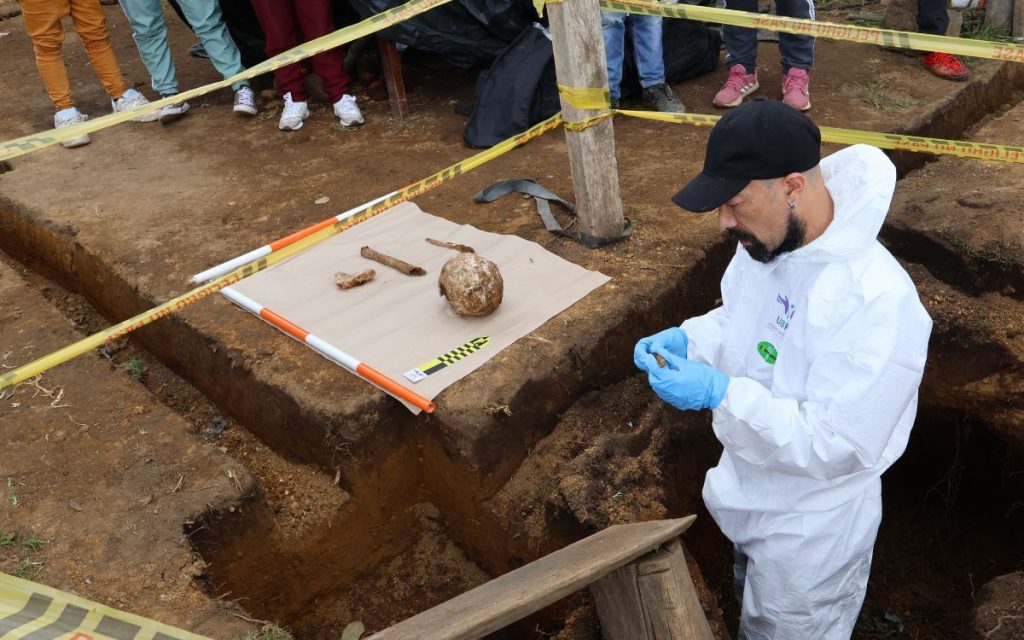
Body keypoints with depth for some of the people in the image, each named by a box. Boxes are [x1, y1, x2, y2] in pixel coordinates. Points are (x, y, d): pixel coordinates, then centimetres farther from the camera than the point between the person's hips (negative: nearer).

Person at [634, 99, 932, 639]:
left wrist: (720, 394, -36)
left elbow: (836, 446, -33)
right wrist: (687, 339, -10)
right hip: (753, 498, 7)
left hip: (810, 533, -7)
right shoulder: (769, 240, -10)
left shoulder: (876, 302, -36)